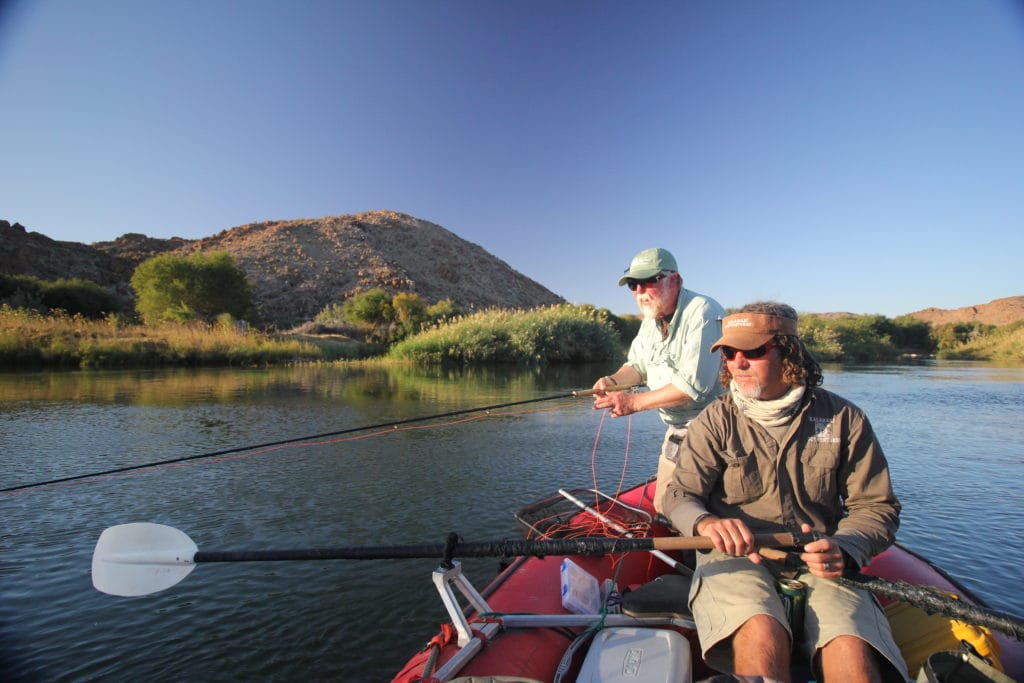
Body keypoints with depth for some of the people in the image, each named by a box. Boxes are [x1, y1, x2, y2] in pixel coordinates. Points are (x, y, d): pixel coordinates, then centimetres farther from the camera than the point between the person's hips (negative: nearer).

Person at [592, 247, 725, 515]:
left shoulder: (703, 314, -22)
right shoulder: (651, 319, 5)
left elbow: (694, 385, -29)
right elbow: (637, 364, 12)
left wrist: (634, 402, -26)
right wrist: (613, 380, -10)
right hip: (677, 430, 8)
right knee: (664, 507, 17)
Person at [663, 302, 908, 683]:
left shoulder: (843, 419, 3)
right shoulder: (715, 421, 0)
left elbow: (876, 506, 8)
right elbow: (680, 495, -3)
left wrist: (844, 550, -13)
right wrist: (706, 522, -27)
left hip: (819, 564, 2)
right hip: (735, 557, -1)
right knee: (762, 635, -29)